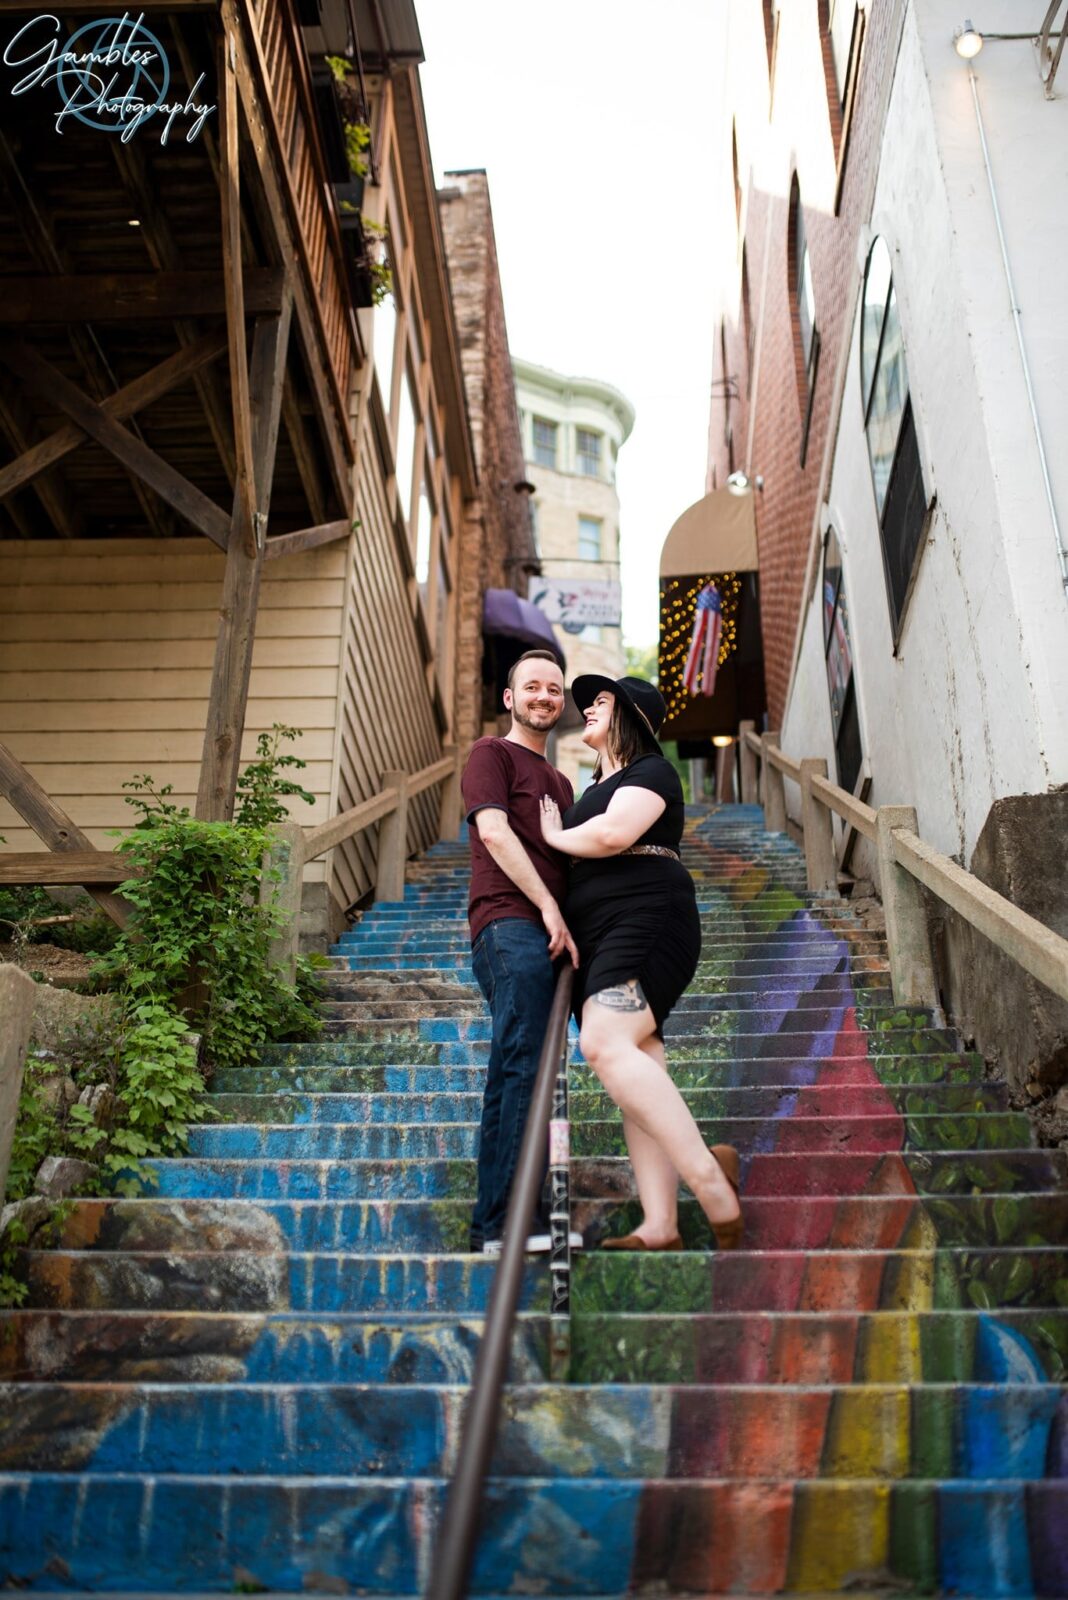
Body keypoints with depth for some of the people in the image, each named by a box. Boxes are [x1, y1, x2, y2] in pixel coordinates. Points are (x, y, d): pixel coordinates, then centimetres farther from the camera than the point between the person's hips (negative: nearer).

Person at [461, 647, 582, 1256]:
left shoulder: (559, 782, 31)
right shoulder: (492, 754, 7)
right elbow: (494, 831, -7)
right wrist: (549, 908, -14)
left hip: (548, 935, 8)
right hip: (511, 925, -8)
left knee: (516, 1075, 5)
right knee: (525, 1066, -16)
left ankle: (497, 1222, 7)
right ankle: (510, 1220, -16)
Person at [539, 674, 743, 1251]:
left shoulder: (650, 770, 0)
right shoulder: (599, 783, 28)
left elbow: (613, 833, -18)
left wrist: (555, 835, -1)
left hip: (643, 921, -9)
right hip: (603, 934, 9)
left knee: (606, 1044, -26)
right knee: (636, 1063, -1)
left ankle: (708, 1175, -24)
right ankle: (660, 1226, -7)